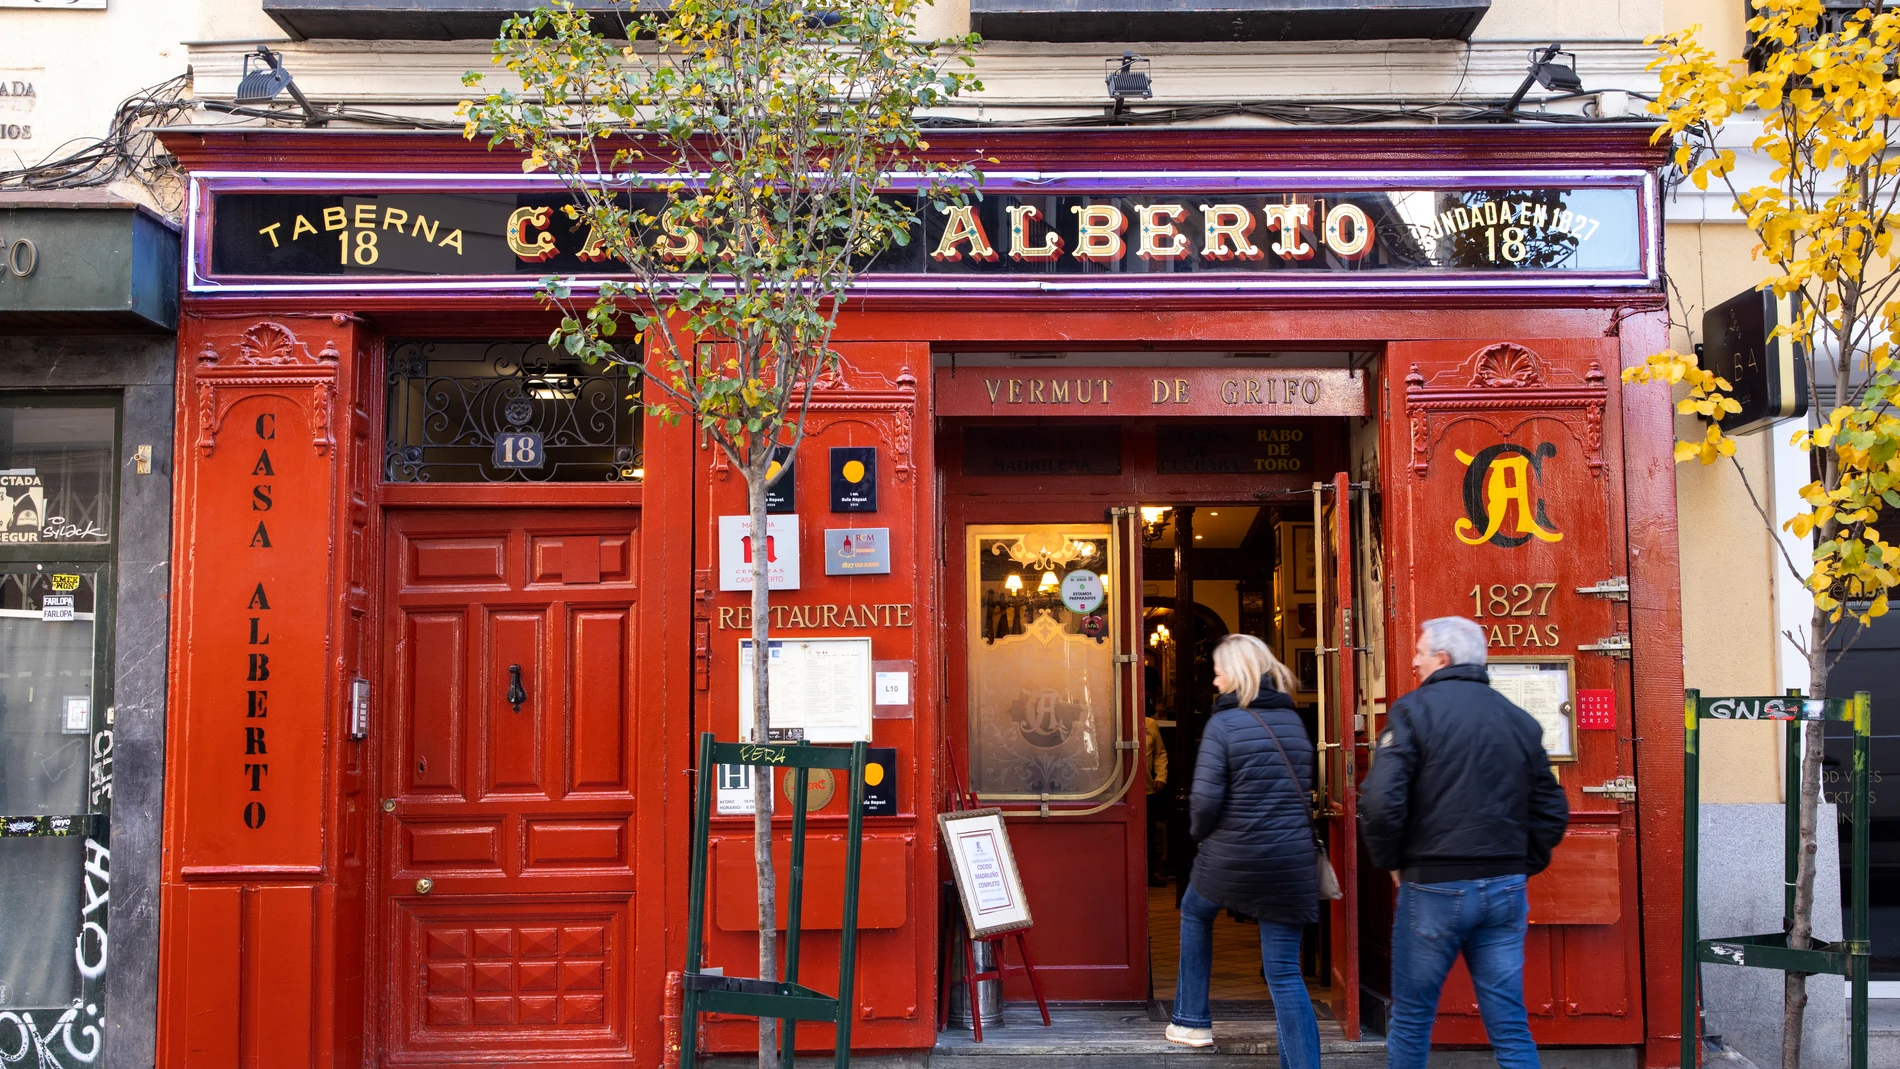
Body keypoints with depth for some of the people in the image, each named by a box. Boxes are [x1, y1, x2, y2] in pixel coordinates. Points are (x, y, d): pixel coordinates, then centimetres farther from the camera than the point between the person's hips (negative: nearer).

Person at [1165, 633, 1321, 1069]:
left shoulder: (1224, 723, -10)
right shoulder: (1293, 721, 8)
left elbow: (1205, 799, -15)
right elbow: (1303, 789, 15)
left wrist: (1201, 833, 4)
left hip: (1231, 858, -3)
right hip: (1290, 860, 4)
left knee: (1194, 912, 27)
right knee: (1284, 971, 6)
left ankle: (1192, 1021, 31)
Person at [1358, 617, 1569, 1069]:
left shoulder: (1414, 710, -8)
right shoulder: (1520, 721, 9)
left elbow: (1380, 801, -17)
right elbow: (1552, 811, 11)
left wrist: (1390, 861, -2)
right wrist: (1520, 866, 17)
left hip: (1433, 887, -4)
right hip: (1505, 891, 4)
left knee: (1411, 1019, 9)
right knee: (1510, 1027, 8)